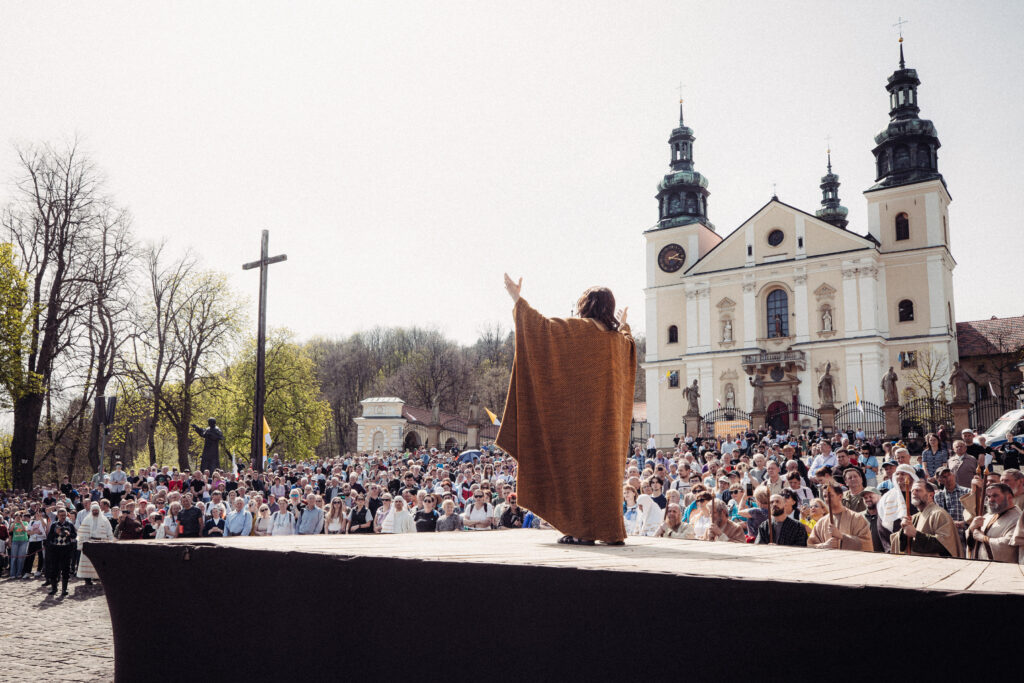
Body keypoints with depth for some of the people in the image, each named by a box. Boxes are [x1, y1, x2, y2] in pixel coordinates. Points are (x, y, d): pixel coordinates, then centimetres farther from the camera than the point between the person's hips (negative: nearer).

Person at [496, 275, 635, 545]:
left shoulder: (580, 328, -8)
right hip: (609, 416, 7)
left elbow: (542, 325, -9)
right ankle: (611, 529, 11)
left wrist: (518, 299, 0)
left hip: (582, 410, -7)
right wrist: (624, 325, 54)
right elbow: (629, 345, 37)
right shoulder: (618, 337, 13)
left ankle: (584, 529, -4)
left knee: (581, 465, -4)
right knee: (605, 465, 9)